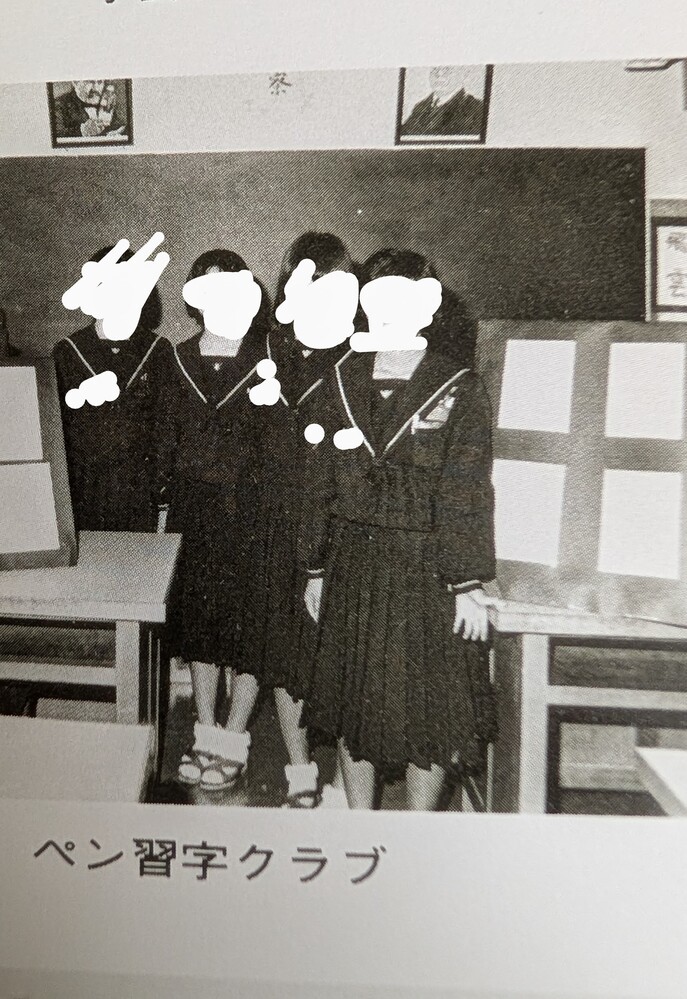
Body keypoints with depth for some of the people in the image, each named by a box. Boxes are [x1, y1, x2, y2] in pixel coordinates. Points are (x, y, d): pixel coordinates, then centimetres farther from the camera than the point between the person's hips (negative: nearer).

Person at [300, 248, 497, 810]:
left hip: (427, 570, -3)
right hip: (354, 566, 4)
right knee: (353, 703, 13)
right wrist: (316, 568, 9)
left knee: (427, 710, 6)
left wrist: (469, 584, -10)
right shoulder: (344, 381, 7)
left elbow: (470, 495, -7)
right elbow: (322, 479, 9)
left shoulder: (459, 390, -5)